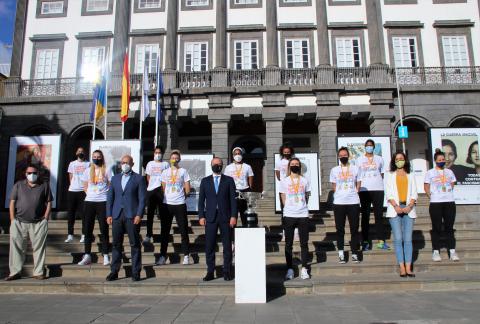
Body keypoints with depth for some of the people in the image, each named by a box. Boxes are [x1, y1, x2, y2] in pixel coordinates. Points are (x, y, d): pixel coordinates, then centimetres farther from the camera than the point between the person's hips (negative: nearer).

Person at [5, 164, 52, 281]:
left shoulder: (44, 185, 6)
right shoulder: (18, 185, 8)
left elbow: (48, 203, 5)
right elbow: (12, 202, 6)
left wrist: (45, 219, -3)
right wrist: (13, 220, -2)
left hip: (38, 223, -1)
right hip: (19, 222, 1)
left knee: (39, 247, 1)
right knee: (16, 247, 3)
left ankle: (38, 272, 9)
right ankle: (15, 272, 13)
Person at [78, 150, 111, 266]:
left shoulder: (106, 171, 1)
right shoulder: (88, 171, 9)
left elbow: (111, 186, 4)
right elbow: (85, 186, 16)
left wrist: (105, 195, -3)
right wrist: (91, 194, 6)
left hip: (103, 202, -3)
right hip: (89, 202, 3)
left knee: (104, 229, 0)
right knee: (88, 229, 4)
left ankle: (105, 256, 5)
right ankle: (87, 256, 12)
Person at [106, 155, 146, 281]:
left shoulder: (138, 178, 3)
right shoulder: (115, 178, 16)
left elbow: (142, 198, -2)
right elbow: (110, 197, 14)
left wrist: (139, 215, -11)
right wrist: (109, 215, 5)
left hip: (132, 215, -3)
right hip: (117, 215, 4)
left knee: (135, 245, 0)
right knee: (116, 244, 6)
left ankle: (136, 272, 7)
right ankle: (114, 271, 15)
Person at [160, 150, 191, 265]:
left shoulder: (183, 171, 4)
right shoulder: (165, 172, 10)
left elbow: (187, 190, 4)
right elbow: (163, 189, 15)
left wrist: (180, 196, 10)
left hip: (180, 205, -2)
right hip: (167, 204, 2)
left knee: (184, 231, 2)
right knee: (165, 231, 5)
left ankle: (186, 255, 10)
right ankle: (163, 255, 15)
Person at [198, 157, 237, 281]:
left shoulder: (229, 180, 7)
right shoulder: (205, 181, 11)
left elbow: (233, 199, 2)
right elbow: (201, 200, 8)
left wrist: (233, 216, -6)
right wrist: (201, 216, -1)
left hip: (225, 217, -1)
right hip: (210, 217, 1)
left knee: (227, 246, 3)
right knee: (209, 246, 1)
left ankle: (227, 272, 12)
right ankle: (210, 272, 9)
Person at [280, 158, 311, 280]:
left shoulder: (305, 181, 7)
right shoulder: (284, 181, 4)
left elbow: (306, 197, 14)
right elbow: (283, 199, 7)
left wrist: (301, 207, 9)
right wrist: (290, 208, 6)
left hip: (303, 215, 1)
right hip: (289, 216, -1)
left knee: (304, 243, 4)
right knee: (288, 244, 3)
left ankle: (304, 269, 12)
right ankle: (290, 269, 9)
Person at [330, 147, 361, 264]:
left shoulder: (355, 169, 7)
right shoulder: (334, 170, 6)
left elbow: (358, 184, 11)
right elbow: (333, 186, 10)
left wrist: (353, 193, 0)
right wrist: (339, 195, 2)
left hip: (353, 202, 0)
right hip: (339, 203, 0)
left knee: (354, 229, 4)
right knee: (340, 229, 4)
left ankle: (354, 253, 13)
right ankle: (341, 253, 14)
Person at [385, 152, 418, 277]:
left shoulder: (411, 176, 18)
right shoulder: (389, 175, 13)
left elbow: (414, 193, 8)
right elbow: (388, 193, 2)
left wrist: (409, 206, -9)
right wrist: (396, 206, -12)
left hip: (409, 209, 2)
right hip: (394, 209, -1)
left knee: (408, 239, -3)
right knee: (398, 239, -6)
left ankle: (408, 268, -3)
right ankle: (402, 268, -5)